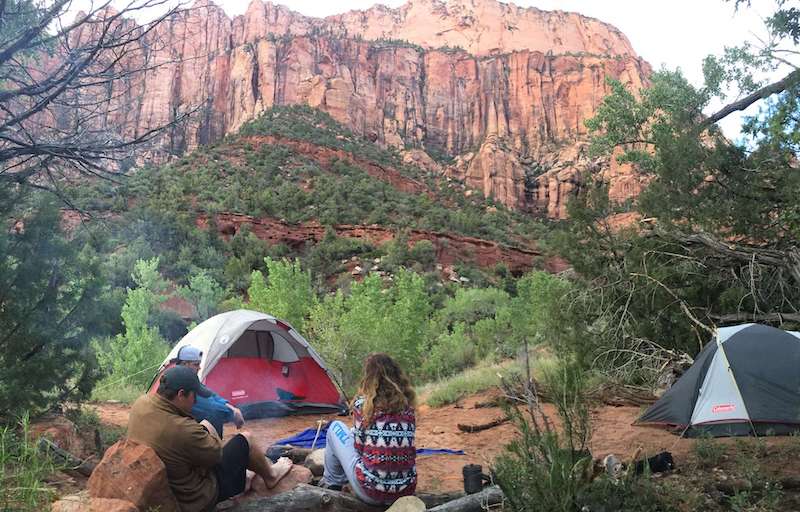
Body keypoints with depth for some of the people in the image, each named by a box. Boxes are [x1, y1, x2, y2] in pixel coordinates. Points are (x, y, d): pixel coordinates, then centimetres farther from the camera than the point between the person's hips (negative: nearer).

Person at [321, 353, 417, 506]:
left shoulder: (362, 403, -6)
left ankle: (331, 483, 29)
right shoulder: (407, 404, 6)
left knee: (335, 428, 14)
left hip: (370, 492, -4)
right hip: (405, 491, 4)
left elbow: (359, 446, 4)